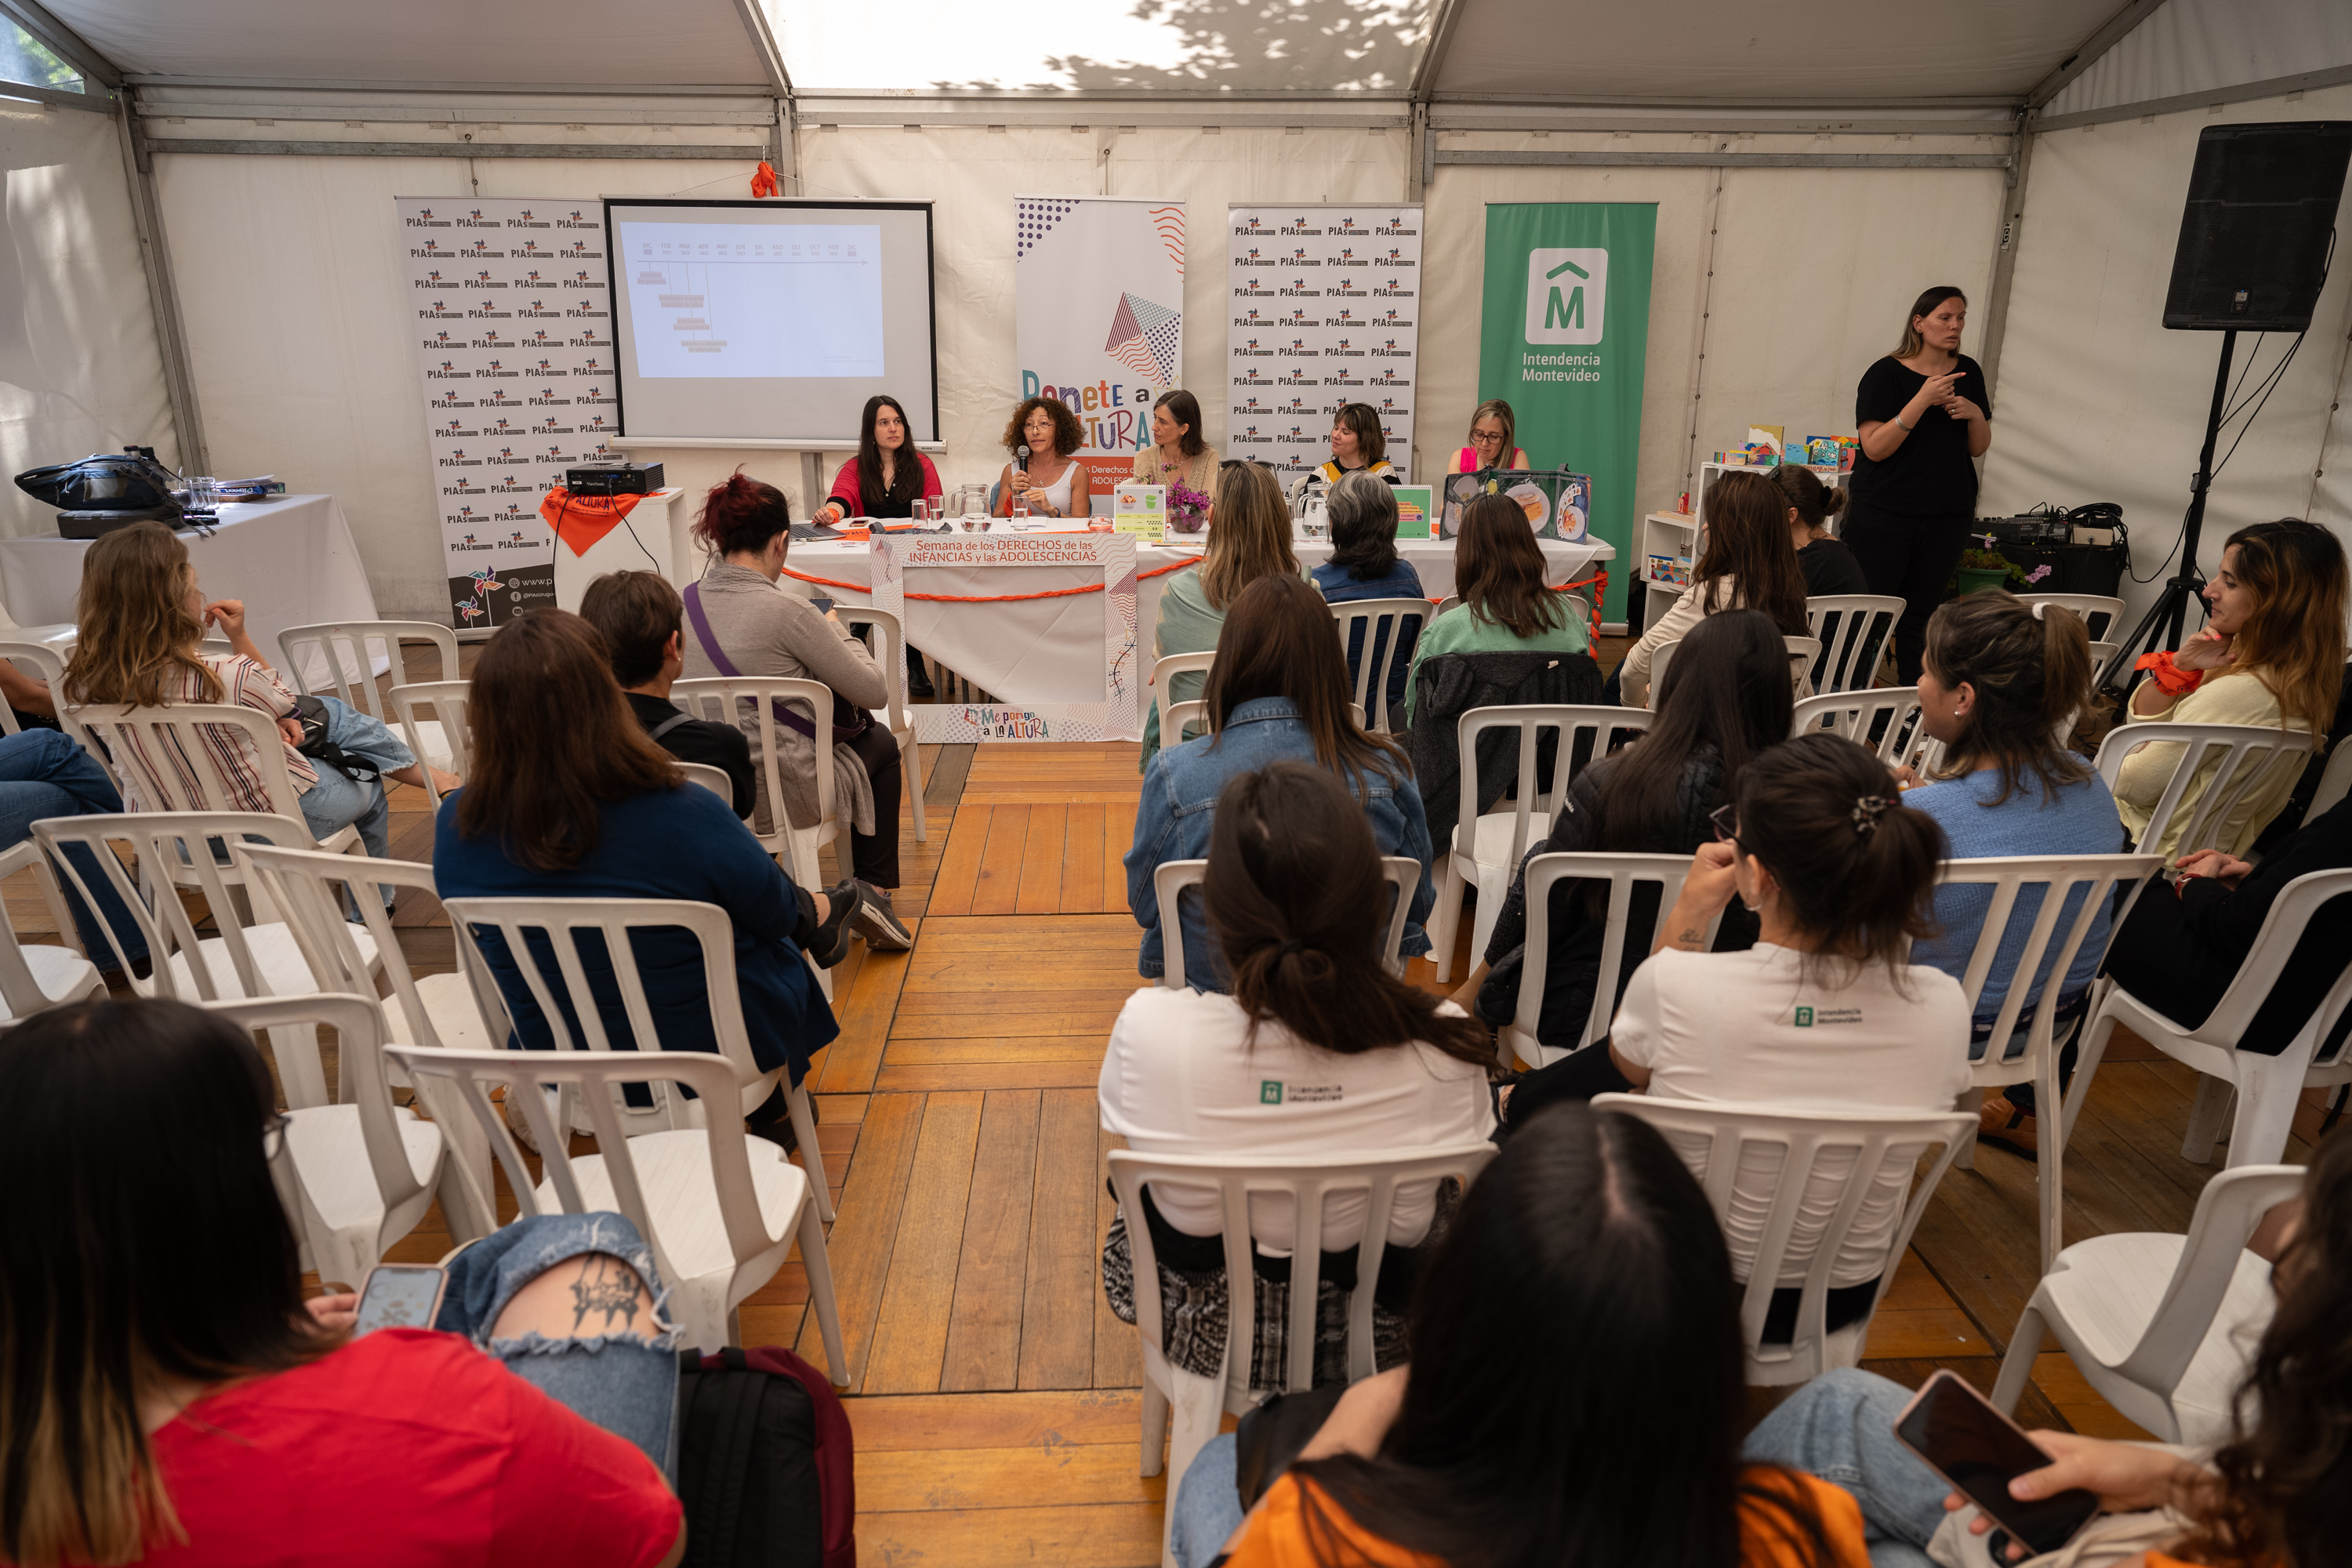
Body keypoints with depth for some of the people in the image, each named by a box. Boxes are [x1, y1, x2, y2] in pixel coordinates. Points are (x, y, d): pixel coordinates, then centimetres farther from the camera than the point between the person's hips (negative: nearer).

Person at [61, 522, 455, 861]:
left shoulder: (90, 683, -15)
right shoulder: (225, 677, -34)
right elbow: (282, 702, -9)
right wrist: (240, 637, -11)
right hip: (269, 822, -6)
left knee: (334, 713, 23)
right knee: (368, 788, 28)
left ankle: (424, 773, 44)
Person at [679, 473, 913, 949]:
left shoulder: (682, 605, -2)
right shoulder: (787, 612, -20)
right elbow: (875, 693, -11)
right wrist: (837, 631, 6)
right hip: (778, 795, -6)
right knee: (880, 743, 24)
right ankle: (872, 890, 22)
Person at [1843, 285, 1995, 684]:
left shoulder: (1968, 372, 11)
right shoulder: (1887, 373, -4)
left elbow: (1978, 449, 15)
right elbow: (1874, 447, -14)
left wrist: (1976, 415, -6)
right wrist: (1923, 400, -20)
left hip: (1948, 516, 4)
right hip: (1885, 514, -4)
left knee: (1920, 618, 6)